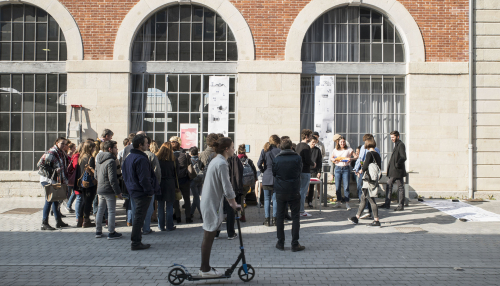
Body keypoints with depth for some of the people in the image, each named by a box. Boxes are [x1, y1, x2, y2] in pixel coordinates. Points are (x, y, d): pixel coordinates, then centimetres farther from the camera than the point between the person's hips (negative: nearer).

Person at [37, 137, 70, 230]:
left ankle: (58, 221, 24)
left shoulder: (62, 153, 11)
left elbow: (64, 166, 24)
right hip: (48, 181, -9)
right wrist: (53, 171, -22)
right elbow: (40, 165, -19)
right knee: (49, 201, -7)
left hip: (56, 181, 9)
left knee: (56, 200, 15)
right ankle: (44, 223, -2)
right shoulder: (51, 153, -15)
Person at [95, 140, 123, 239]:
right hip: (109, 190, -8)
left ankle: (98, 231, 23)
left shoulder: (99, 160, 11)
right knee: (111, 211, -1)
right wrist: (118, 192, -16)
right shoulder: (111, 161, -17)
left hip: (100, 189, 9)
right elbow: (112, 179, -20)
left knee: (100, 210, 16)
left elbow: (96, 176, 19)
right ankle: (111, 233, 4)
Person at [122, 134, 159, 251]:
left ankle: (136, 240, 28)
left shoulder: (129, 157, 11)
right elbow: (144, 179, -23)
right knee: (139, 217, -3)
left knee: (138, 216, 19)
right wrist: (150, 191, -15)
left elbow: (125, 174, 19)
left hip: (134, 191, 10)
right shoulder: (141, 159, -20)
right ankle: (136, 243, 2)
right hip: (142, 193, -10)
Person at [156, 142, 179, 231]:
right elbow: (175, 174, -1)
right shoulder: (173, 160, -4)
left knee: (160, 206, 8)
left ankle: (161, 226, 13)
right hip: (170, 184, -1)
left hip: (159, 184, 1)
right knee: (169, 206, 6)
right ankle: (169, 226, 10)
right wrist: (176, 186, 6)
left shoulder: (157, 159, -3)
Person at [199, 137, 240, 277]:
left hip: (208, 202, 10)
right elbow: (227, 187, -19)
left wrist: (230, 201, 19)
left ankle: (204, 268, 24)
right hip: (212, 204, -10)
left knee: (209, 237, 15)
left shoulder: (216, 160, 13)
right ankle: (205, 270, 9)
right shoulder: (222, 163, -18)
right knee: (208, 237, 0)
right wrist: (234, 204, -8)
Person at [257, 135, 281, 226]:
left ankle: (267, 220, 6)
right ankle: (274, 219, 9)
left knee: (267, 199, 6)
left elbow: (259, 164, -6)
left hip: (266, 178, 1)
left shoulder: (264, 151, 0)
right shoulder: (279, 151, -5)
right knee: (275, 199, 6)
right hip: (276, 178, -1)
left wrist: (263, 171, 10)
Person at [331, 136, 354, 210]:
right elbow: (331, 158, 18)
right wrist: (334, 159, -5)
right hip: (338, 168, 3)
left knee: (346, 186, -8)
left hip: (346, 168, -2)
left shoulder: (349, 150, 3)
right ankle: (339, 202, 15)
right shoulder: (335, 150, 10)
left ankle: (347, 203, -5)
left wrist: (350, 159, -17)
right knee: (337, 186, 3)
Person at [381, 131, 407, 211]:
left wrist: (397, 165, -21)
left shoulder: (401, 145, -11)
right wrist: (390, 165, 15)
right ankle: (387, 204, 16)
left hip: (398, 171, -10)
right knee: (388, 185, 10)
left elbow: (403, 157, -20)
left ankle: (401, 206, 5)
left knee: (400, 187, -1)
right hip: (392, 171, 10)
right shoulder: (396, 145, 18)